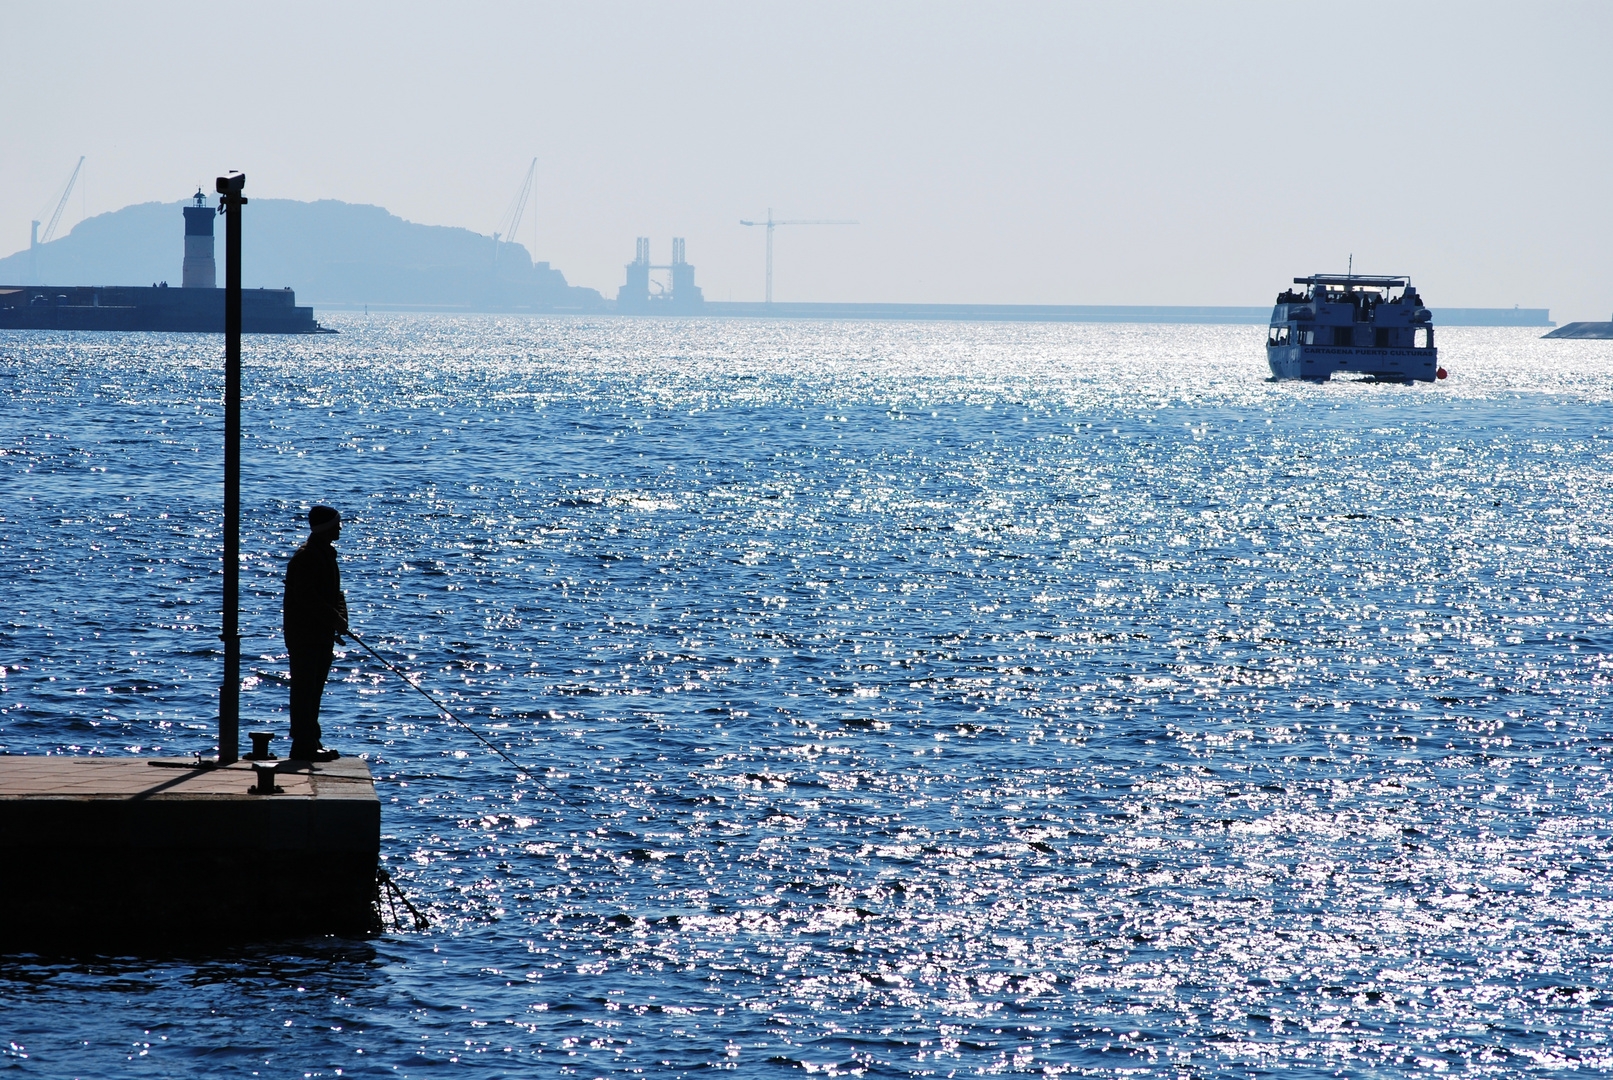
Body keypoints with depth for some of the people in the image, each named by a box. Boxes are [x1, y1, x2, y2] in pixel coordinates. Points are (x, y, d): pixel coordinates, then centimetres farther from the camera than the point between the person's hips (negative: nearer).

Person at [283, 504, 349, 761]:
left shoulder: (326, 555, 16)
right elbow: (307, 597, -24)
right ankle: (304, 745, -7)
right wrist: (334, 619, -22)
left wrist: (341, 617, -1)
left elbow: (334, 593, 18)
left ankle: (310, 743, 20)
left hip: (322, 634, 10)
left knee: (314, 690, 14)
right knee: (305, 688, -8)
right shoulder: (305, 557, -15)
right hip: (304, 632, -10)